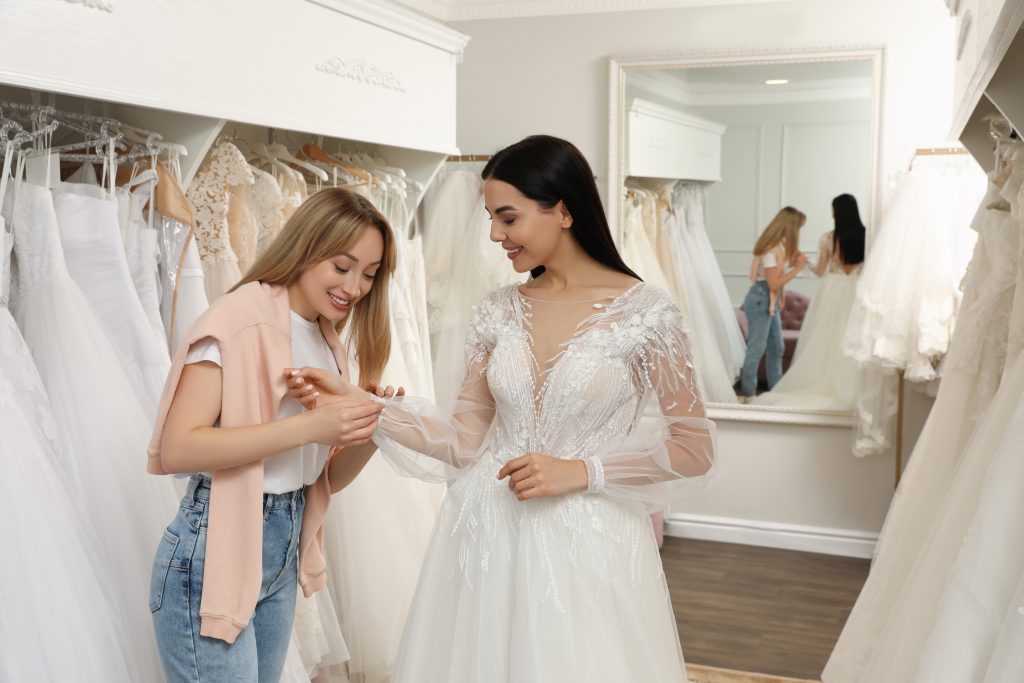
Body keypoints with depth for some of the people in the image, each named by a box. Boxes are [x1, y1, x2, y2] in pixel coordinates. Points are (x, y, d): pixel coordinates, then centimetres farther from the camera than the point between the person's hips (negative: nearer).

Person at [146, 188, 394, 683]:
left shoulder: (326, 343, 11)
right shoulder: (240, 318, -13)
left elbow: (328, 477, 11)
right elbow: (176, 449, -22)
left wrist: (370, 430, -8)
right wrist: (307, 426, -26)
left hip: (285, 550, 8)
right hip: (215, 552, -8)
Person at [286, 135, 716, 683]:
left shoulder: (643, 311, -8)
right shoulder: (498, 312, 5)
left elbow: (693, 449, -5)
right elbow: (466, 441, 6)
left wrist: (581, 471, -14)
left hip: (587, 548, -3)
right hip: (488, 537, 4)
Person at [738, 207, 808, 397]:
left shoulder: (780, 245, 7)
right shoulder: (770, 249, -20)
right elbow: (774, 283, -22)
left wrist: (794, 260, 2)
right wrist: (797, 268, -18)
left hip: (772, 302, 10)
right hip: (760, 300, -10)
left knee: (776, 348, 15)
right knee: (757, 349, -3)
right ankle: (747, 393, 5)